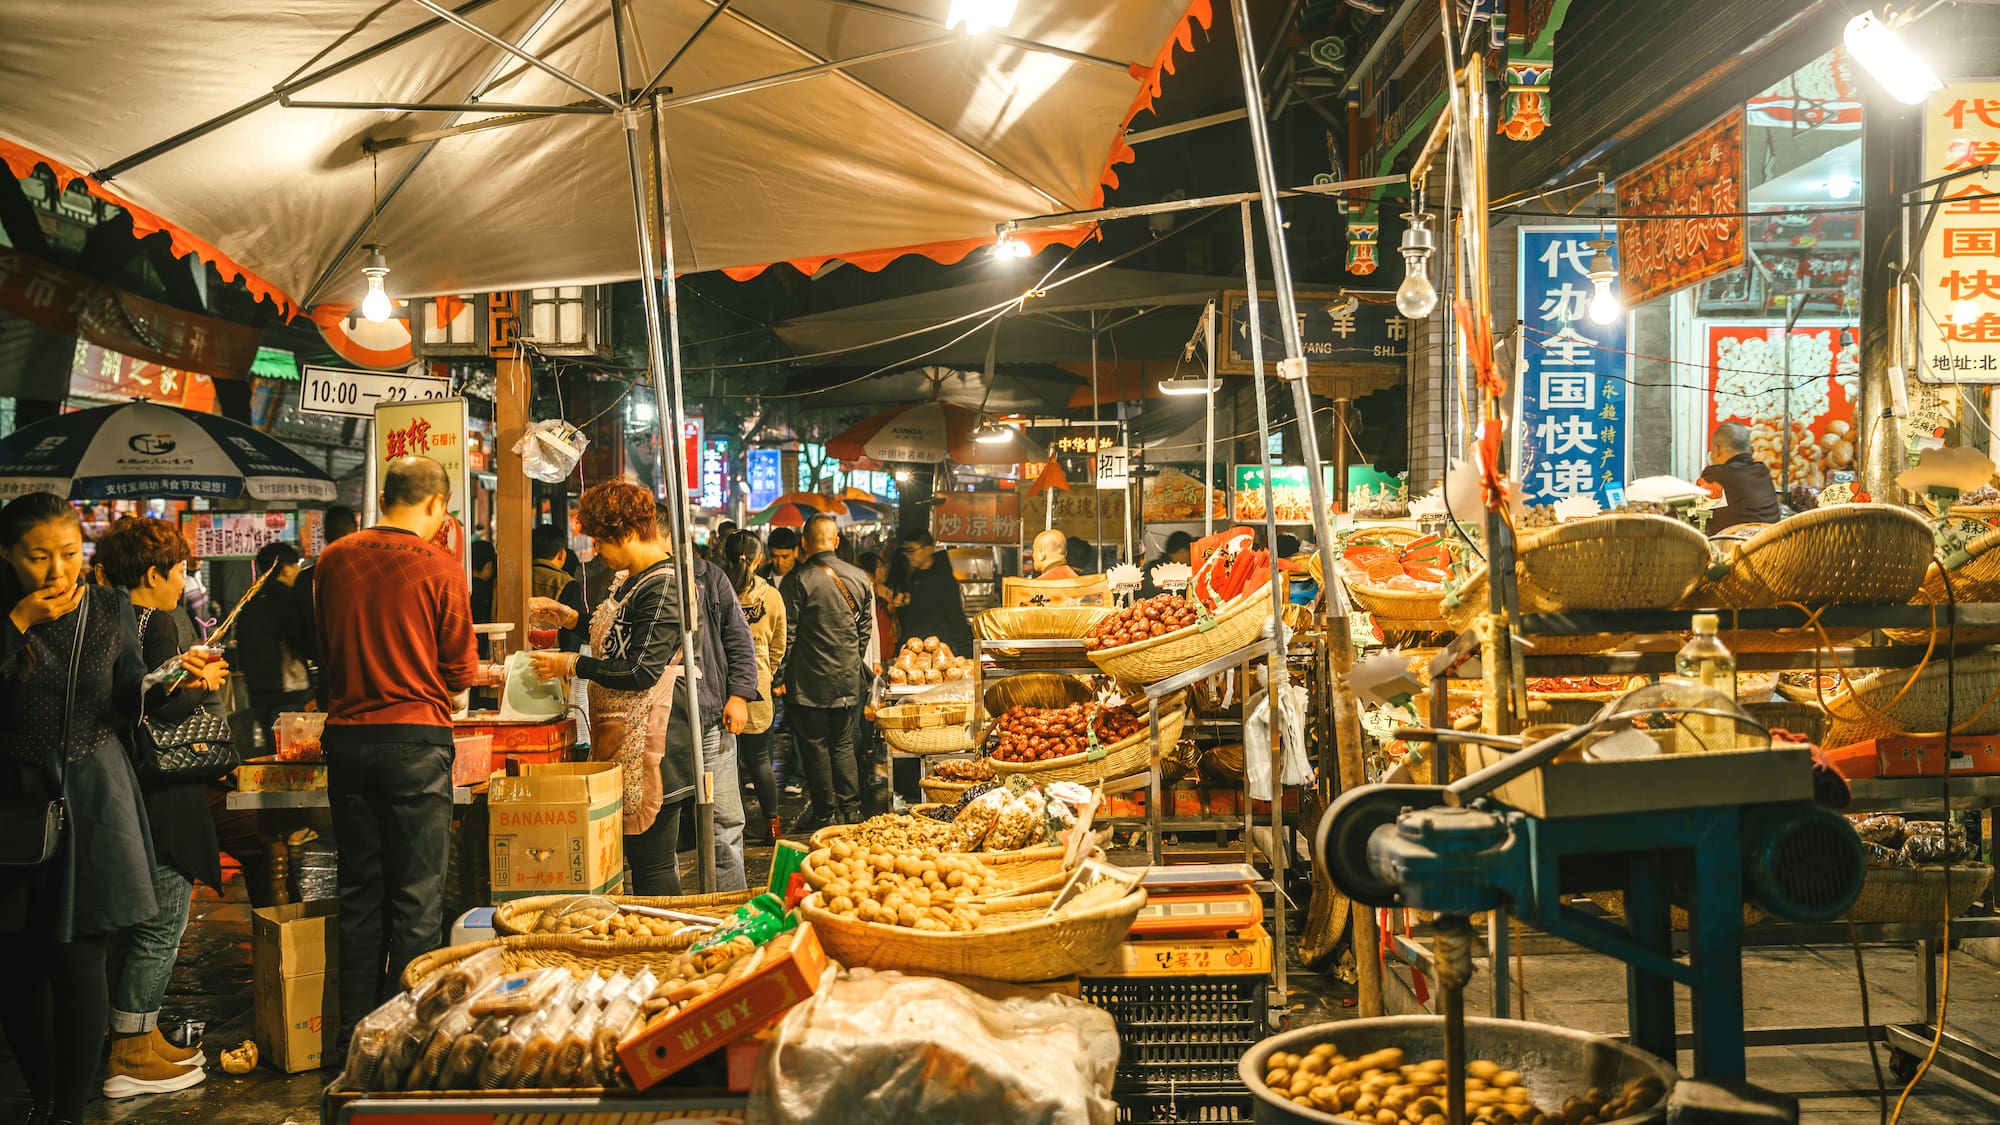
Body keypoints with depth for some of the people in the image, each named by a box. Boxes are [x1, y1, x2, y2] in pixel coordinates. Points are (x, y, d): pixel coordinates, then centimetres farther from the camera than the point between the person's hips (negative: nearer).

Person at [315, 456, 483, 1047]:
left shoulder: (334, 559, 4)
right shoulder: (439, 565, -8)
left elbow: (326, 650, 16)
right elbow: (460, 671, -3)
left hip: (346, 737, 5)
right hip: (415, 738, -4)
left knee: (359, 890, 13)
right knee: (417, 895, 3)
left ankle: (356, 1028, 20)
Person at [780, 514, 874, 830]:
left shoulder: (797, 579, -11)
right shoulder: (858, 578, 4)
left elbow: (787, 633, -11)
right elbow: (866, 627, 13)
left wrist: (781, 674, -3)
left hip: (809, 680, -5)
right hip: (847, 680, 5)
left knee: (814, 746, 4)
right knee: (843, 744, 14)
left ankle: (825, 813, 7)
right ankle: (851, 808, 16)